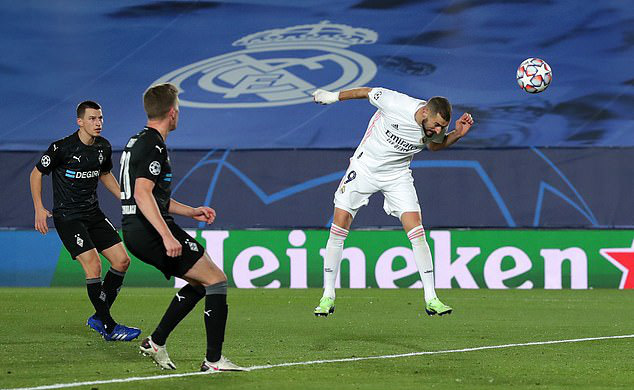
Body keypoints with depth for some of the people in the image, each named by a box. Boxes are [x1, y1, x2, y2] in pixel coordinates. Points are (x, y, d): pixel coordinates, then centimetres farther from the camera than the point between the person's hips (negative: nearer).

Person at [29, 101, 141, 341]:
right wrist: (39, 208, -10)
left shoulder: (104, 147, 3)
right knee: (93, 265, -18)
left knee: (122, 260, -1)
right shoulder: (62, 147, -16)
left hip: (93, 213, 7)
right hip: (67, 216, -7)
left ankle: (99, 318, 13)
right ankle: (109, 328, -10)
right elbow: (36, 173, -5)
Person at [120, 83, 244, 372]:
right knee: (216, 280, -5)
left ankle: (156, 342, 15)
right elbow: (143, 195, -25)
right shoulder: (153, 146, -14)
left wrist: (191, 212, 30)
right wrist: (167, 236, -30)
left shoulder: (136, 142, 19)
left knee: (200, 282, 20)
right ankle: (213, 360, -7)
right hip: (151, 230, -10)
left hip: (135, 232, 10)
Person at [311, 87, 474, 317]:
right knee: (338, 230, -6)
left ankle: (431, 299, -7)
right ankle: (328, 296, 6)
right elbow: (368, 92, -9)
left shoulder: (437, 127, -15)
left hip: (398, 175, 2)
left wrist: (457, 134, -10)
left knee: (417, 232, -13)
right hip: (364, 167, -2)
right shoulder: (395, 103, -28)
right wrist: (333, 96, 5)